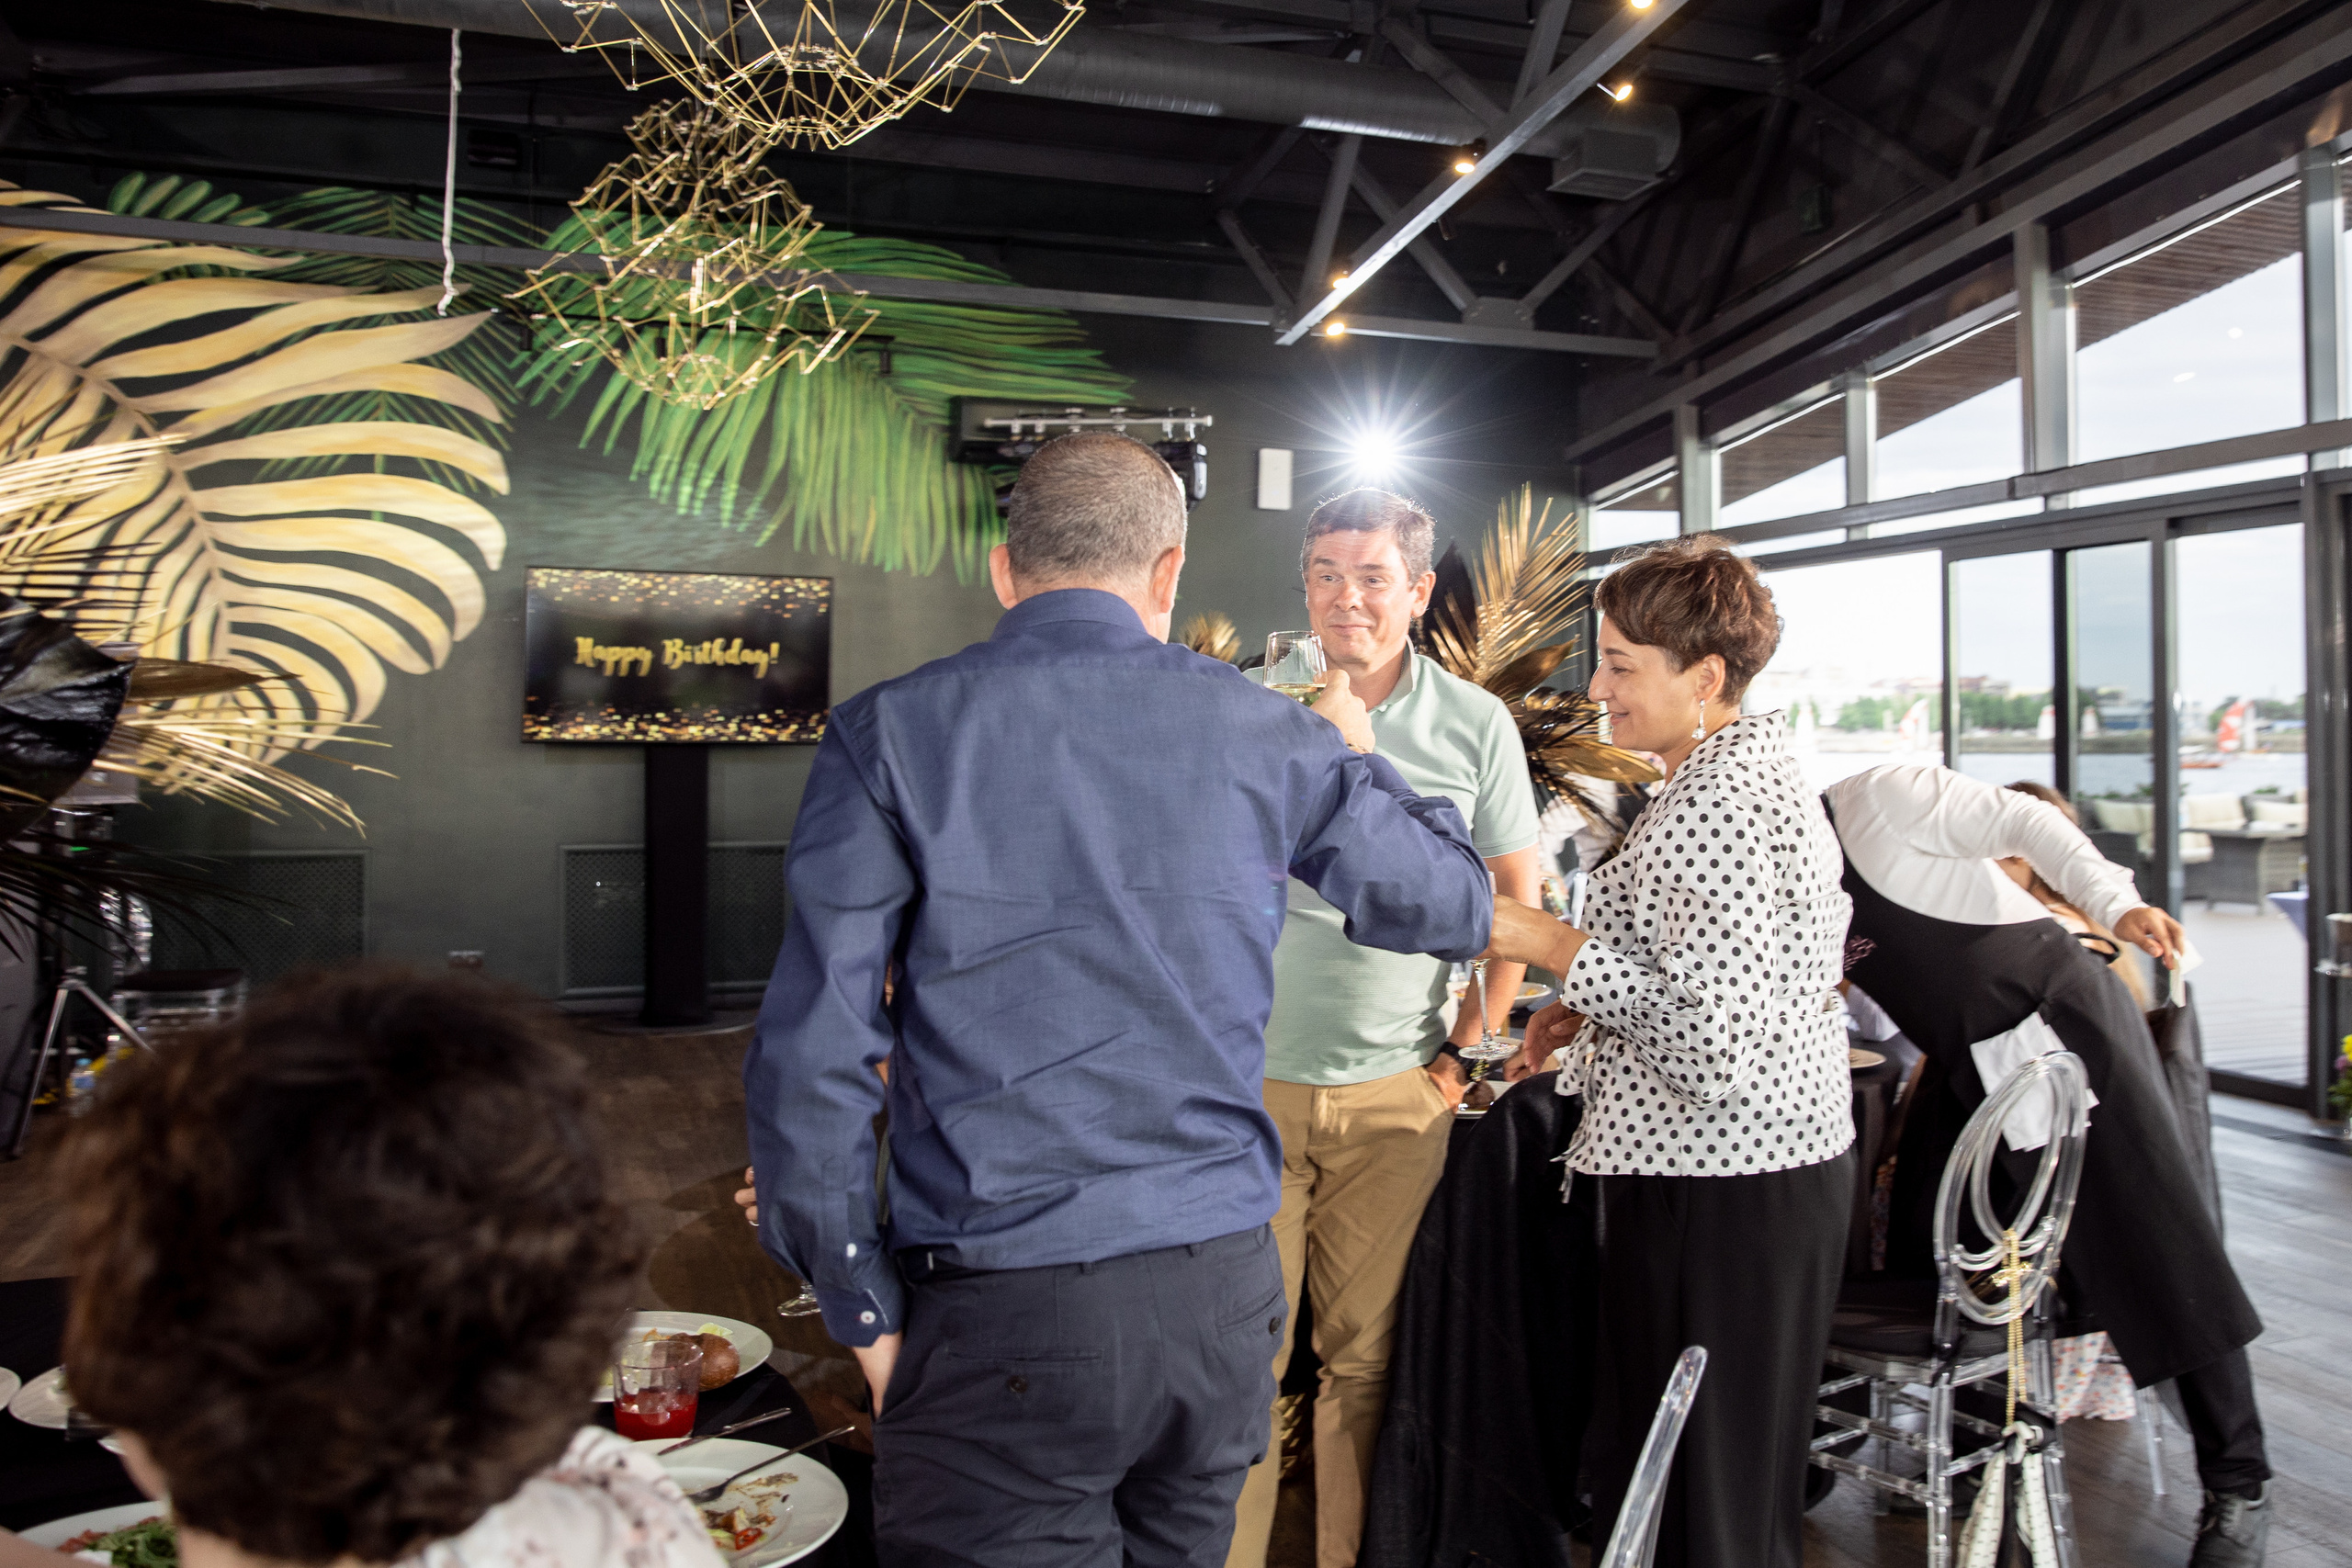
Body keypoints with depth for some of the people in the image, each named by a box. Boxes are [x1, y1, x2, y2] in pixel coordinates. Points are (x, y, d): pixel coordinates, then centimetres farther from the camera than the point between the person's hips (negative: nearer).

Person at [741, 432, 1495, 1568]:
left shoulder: (889, 735, -6)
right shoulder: (1270, 736, -1)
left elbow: (813, 1059, -9)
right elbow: (1456, 911, 14)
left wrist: (863, 1307, 2)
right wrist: (1356, 759, 30)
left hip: (998, 1313, -3)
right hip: (1222, 1287, 4)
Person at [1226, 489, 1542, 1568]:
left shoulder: (1476, 725, 1)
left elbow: (1518, 899, 9)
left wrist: (1473, 1051, 4)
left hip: (1396, 1091, 1)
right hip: (1251, 1080, 0)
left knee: (1363, 1354, 12)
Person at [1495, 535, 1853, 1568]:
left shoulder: (1711, 802, -19)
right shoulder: (1764, 766, 13)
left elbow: (1714, 1036, -25)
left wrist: (1546, 942, -19)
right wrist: (1587, 1012, 12)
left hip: (1713, 1184, -11)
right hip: (1780, 1153, 11)